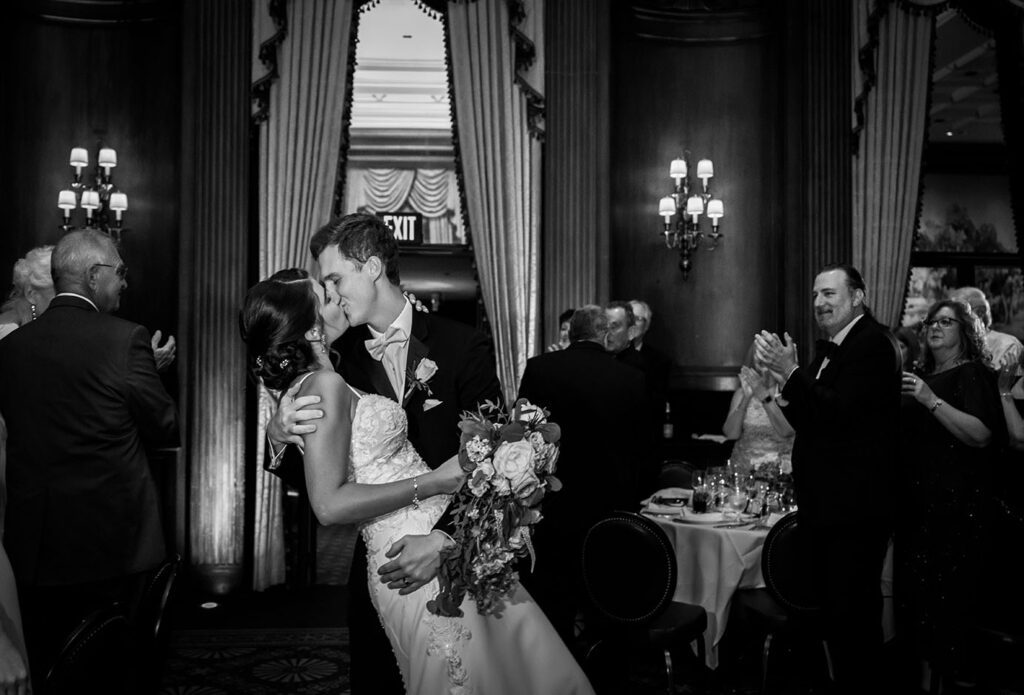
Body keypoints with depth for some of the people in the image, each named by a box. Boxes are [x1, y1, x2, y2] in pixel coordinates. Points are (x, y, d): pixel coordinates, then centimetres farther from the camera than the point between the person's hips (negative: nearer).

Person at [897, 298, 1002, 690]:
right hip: (917, 496, 7)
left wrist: (931, 400, -23)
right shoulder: (924, 374, 15)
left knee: (947, 589, -4)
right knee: (915, 584, 10)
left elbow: (982, 435, -18)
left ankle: (952, 672, 11)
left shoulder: (972, 374, -5)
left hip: (955, 500, -7)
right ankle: (920, 661, 23)